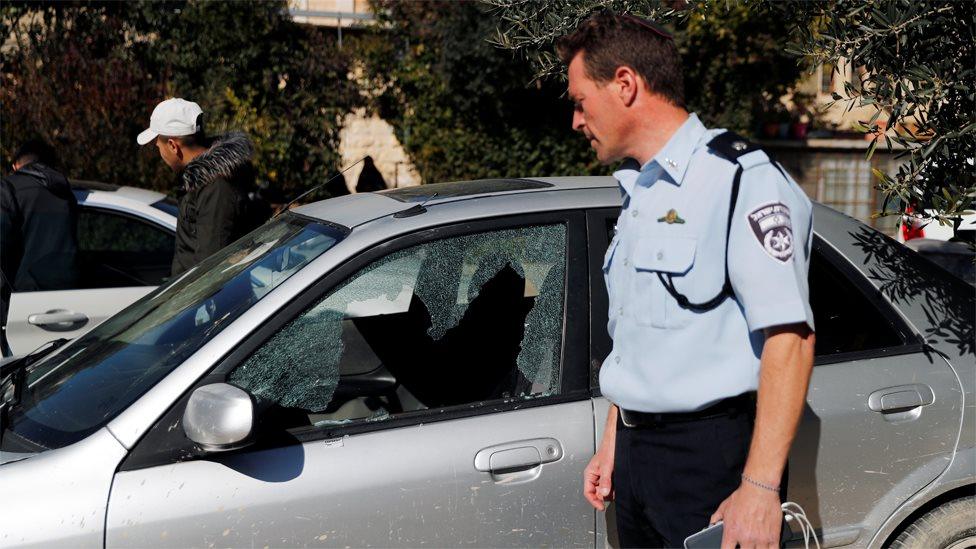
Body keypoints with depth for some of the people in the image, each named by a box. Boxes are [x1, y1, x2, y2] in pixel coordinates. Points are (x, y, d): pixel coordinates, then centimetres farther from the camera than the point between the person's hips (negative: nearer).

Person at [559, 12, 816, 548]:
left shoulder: (741, 179, -14)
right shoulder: (638, 193, 16)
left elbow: (789, 338, -21)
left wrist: (759, 489, -26)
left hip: (711, 452, -8)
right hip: (637, 448, 8)